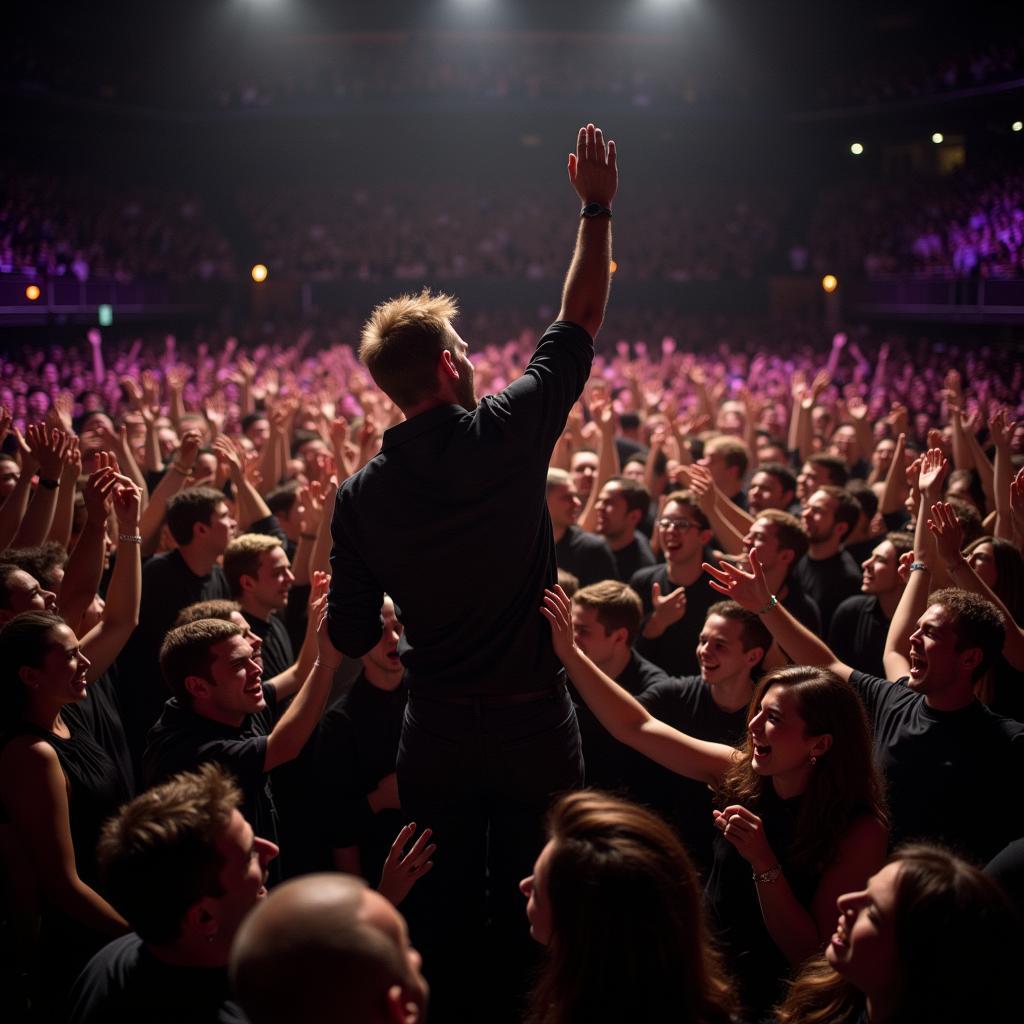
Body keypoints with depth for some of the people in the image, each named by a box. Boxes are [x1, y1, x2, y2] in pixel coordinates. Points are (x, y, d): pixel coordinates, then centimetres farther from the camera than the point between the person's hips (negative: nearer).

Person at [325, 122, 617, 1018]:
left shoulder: (361, 495, -5)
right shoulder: (505, 433, -12)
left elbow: (351, 640, -1)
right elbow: (580, 321, 0)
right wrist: (597, 209, 8)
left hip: (435, 735, 2)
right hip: (534, 724, -2)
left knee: (442, 911, 16)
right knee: (532, 914, 13)